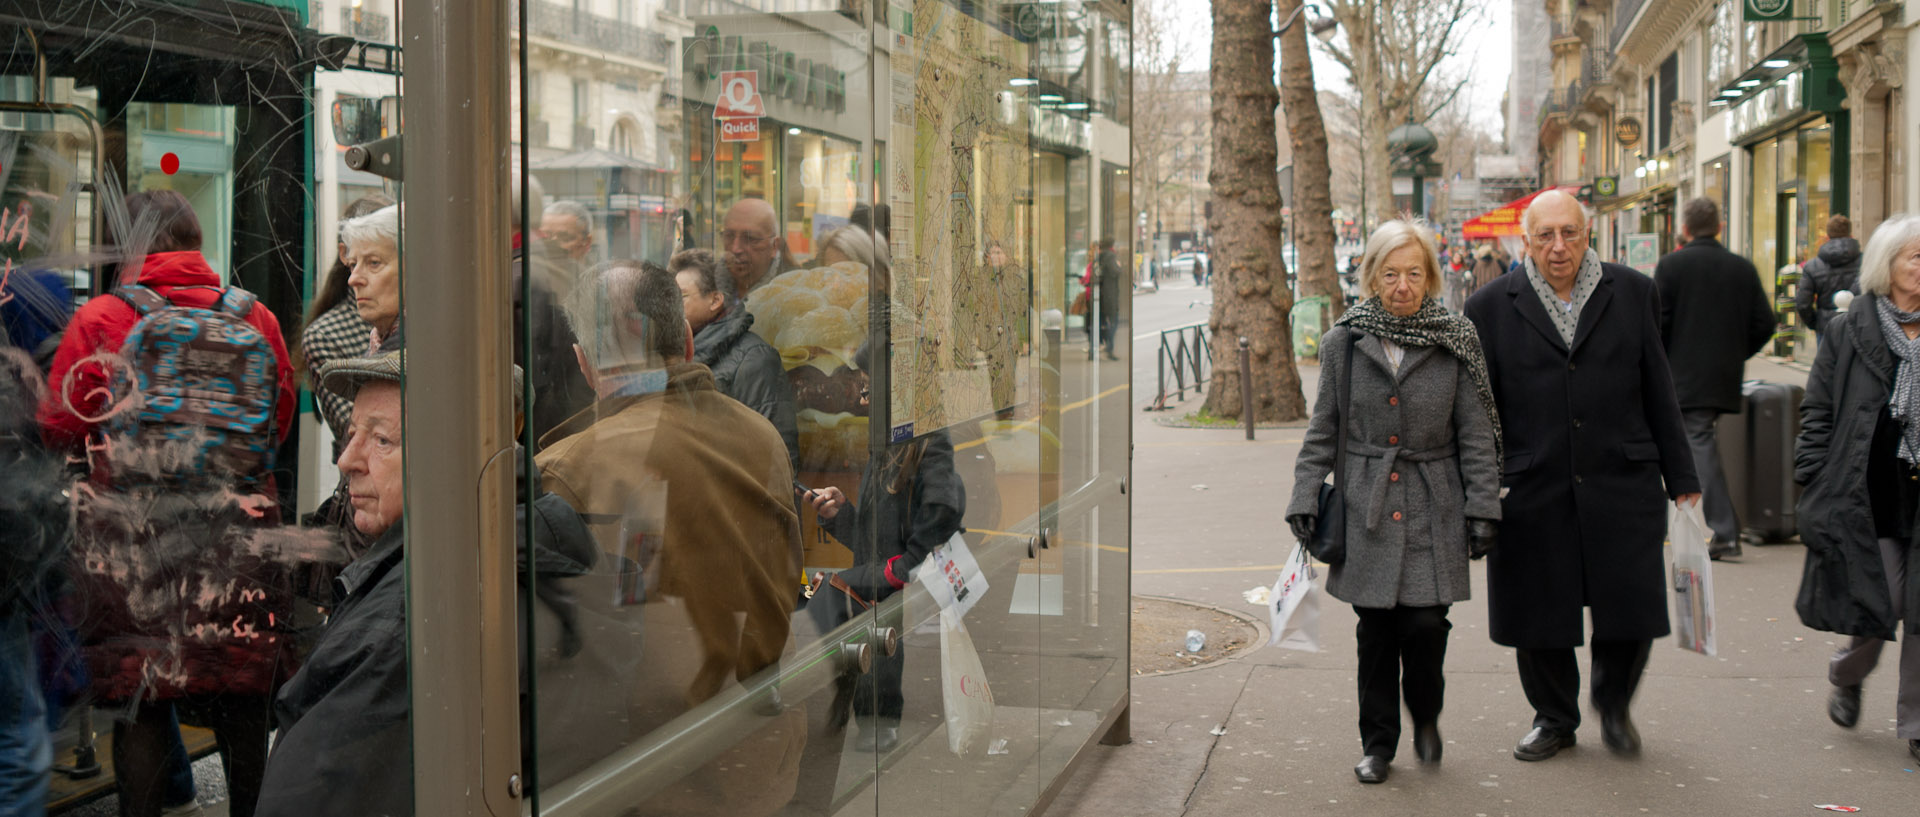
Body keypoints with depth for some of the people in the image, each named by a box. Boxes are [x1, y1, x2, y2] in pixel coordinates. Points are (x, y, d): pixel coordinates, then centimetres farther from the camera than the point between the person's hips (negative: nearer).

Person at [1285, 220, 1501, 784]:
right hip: (1367, 507, 1)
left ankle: (1426, 716, 21)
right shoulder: (1344, 341, 2)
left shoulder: (1455, 341, 0)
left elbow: (1476, 434, 3)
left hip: (1433, 507, -1)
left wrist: (1482, 509, -2)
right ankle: (1378, 743, 20)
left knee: (1425, 623, -8)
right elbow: (1323, 430, 8)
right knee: (1376, 632, 4)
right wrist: (1305, 499, 2)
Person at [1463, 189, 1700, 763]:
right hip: (1533, 494, 0)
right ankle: (1554, 719, 30)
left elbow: (1658, 393, 9)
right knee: (1537, 615, 7)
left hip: (1621, 484, 1)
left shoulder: (1632, 293, 6)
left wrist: (1681, 478, 9)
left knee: (1631, 609, 1)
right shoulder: (1492, 307, 2)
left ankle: (1613, 703, 30)